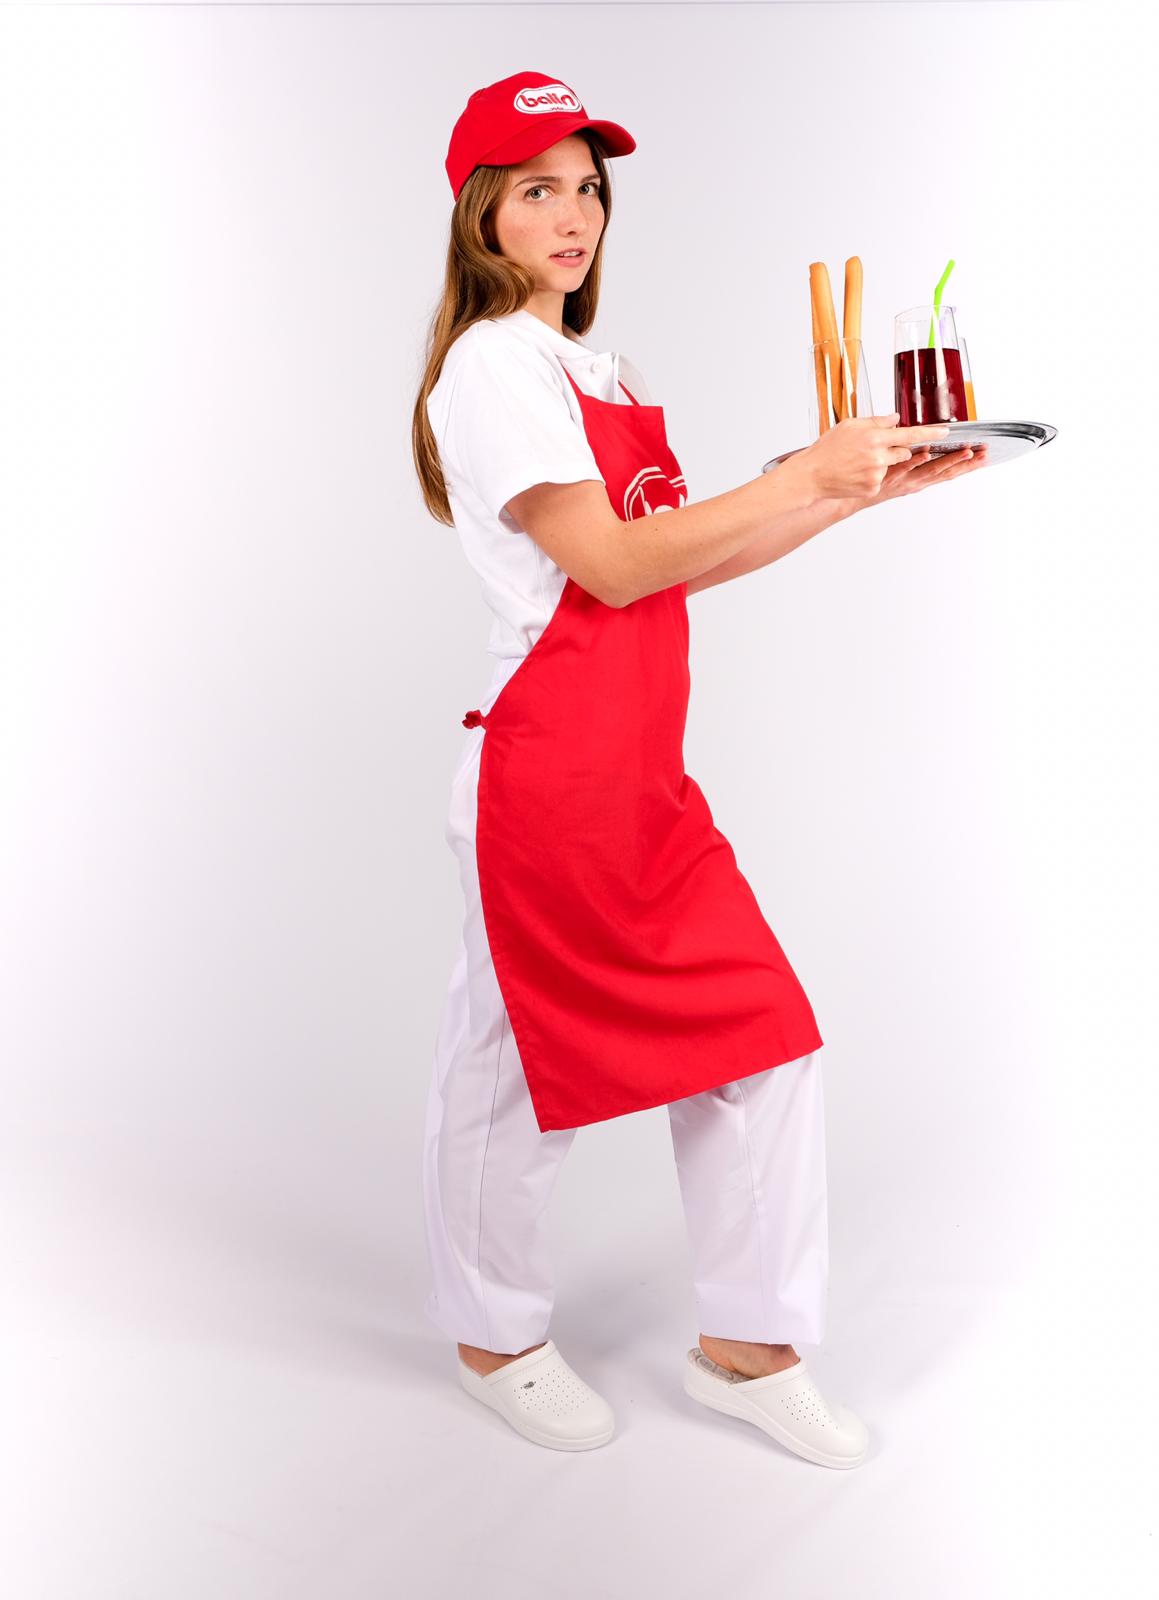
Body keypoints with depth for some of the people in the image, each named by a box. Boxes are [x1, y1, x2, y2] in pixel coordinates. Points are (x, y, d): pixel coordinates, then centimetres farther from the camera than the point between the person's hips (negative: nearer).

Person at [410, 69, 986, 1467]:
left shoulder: (591, 370, 18)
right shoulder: (491, 367, -10)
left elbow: (681, 555, 14)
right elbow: (613, 565, -17)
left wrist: (861, 489, 8)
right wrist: (806, 477, -17)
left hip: (645, 775, 9)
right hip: (545, 771, -8)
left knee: (763, 1034, 7)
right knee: (517, 1066, 7)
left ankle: (745, 1346, 21)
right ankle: (496, 1340, 29)